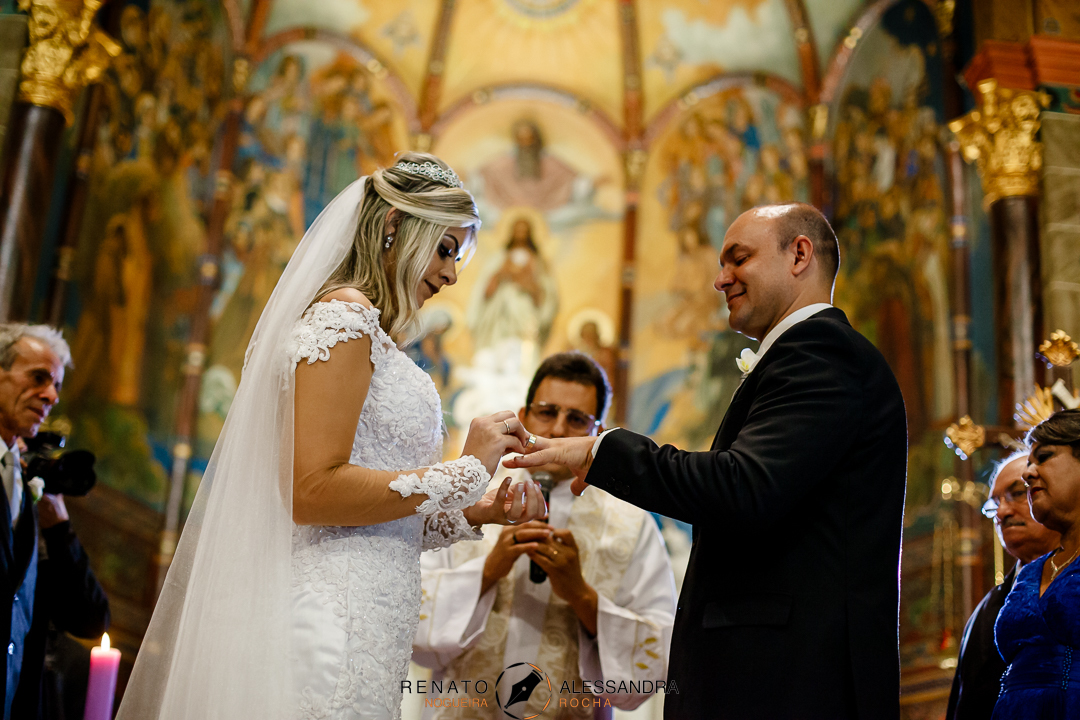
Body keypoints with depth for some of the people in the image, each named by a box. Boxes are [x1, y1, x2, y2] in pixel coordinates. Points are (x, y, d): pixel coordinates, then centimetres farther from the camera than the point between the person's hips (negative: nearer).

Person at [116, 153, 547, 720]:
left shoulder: (370, 334, 20)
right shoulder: (345, 313, -8)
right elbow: (312, 490, -18)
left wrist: (478, 512, 9)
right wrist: (465, 470, -12)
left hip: (359, 626, 9)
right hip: (333, 626, -9)